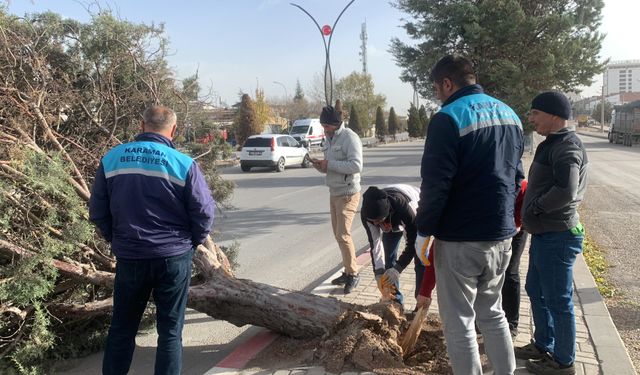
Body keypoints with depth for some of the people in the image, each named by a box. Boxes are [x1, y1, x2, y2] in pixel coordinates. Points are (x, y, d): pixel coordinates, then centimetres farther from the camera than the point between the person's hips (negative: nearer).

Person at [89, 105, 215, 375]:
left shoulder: (111, 159, -2)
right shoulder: (183, 163, -12)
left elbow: (97, 212, 3)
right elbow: (204, 212, -10)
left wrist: (117, 240, 16)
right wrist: (192, 242, 8)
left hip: (128, 257, 3)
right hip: (174, 257, -2)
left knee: (122, 327, 18)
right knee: (170, 329, 10)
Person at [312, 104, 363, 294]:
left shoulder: (349, 137, -15)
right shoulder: (329, 139, 12)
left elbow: (356, 165, -26)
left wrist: (329, 164, -22)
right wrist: (321, 166, -2)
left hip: (347, 194, -9)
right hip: (333, 193, 9)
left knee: (343, 235, -8)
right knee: (338, 234, 13)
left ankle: (353, 274, 6)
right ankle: (348, 271, 24)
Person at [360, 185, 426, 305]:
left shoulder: (403, 206, -46)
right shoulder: (366, 214, -33)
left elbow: (413, 241, -36)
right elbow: (375, 244, -26)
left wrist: (397, 269, -42)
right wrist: (379, 274, -33)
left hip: (416, 215, -4)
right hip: (392, 221, 4)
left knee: (420, 258, -12)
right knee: (389, 257, -2)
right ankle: (395, 302, 10)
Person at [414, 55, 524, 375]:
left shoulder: (449, 118, -15)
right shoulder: (509, 114, 10)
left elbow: (435, 183, -19)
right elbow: (516, 175, 15)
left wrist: (423, 231, -10)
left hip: (460, 240, -8)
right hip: (502, 235, 8)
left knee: (459, 322, 6)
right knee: (492, 312, 22)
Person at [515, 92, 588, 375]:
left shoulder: (567, 147, -18)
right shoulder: (554, 144, 14)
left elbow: (565, 191, -30)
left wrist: (535, 207, -17)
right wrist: (533, 208, 8)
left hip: (556, 237, -11)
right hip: (545, 234, 11)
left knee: (558, 300, 2)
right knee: (536, 290, 21)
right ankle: (543, 345, 37)